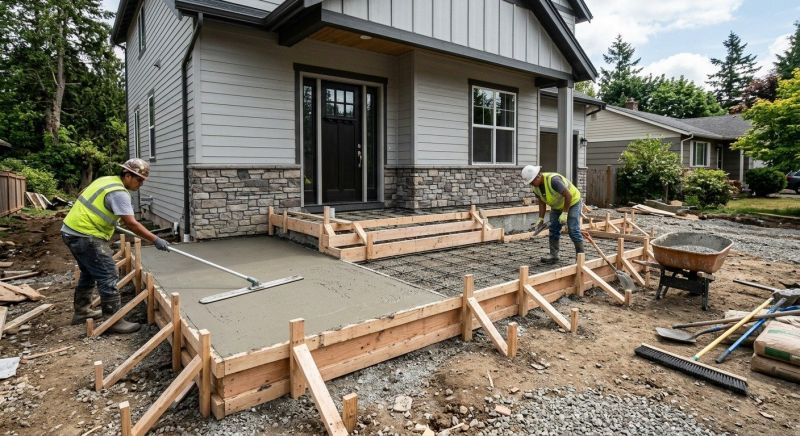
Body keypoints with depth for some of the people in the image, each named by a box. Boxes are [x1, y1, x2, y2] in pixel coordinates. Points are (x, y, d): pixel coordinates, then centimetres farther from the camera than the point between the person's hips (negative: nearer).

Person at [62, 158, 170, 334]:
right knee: (108, 277, -8)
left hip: (72, 231, 11)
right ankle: (115, 321, -4)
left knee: (89, 273, 24)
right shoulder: (119, 193, -18)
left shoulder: (107, 180, 12)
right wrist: (155, 240, -20)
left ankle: (82, 311, 37)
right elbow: (131, 223, -23)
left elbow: (83, 194, 28)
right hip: (86, 236, -11)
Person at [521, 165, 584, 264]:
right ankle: (553, 255, 9)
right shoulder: (535, 187, -11)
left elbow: (568, 195, -32)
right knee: (553, 230, 3)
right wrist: (541, 218, -8)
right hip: (557, 206, 8)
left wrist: (565, 213, -28)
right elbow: (542, 202, 0)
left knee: (573, 230, -11)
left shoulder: (553, 180, -36)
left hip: (572, 202, -7)